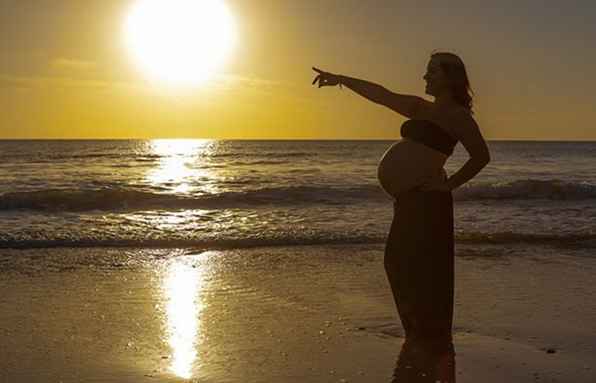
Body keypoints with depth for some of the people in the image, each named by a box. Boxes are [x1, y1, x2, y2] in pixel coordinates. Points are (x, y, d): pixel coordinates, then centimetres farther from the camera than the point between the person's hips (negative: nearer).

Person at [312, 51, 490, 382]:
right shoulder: (420, 108, 15)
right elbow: (380, 94, 18)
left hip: (429, 199, -9)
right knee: (399, 264, 17)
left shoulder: (457, 115, -9)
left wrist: (450, 184, -12)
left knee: (426, 273, -8)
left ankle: (441, 352, 0)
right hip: (408, 197, 10)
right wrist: (341, 79, 19)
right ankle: (418, 335, 31)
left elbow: (481, 156, -13)